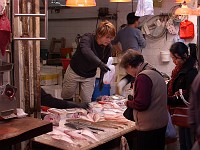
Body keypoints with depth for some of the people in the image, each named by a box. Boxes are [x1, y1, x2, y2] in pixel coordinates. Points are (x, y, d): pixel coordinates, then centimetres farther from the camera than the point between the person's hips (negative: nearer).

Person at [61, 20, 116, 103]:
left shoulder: (108, 47, -13)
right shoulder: (87, 38, -27)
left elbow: (105, 63, 2)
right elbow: (86, 51, -49)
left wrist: (102, 78, -9)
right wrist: (99, 63, -63)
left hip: (89, 77, 2)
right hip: (74, 72, -2)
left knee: (87, 101, 1)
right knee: (66, 96, 15)